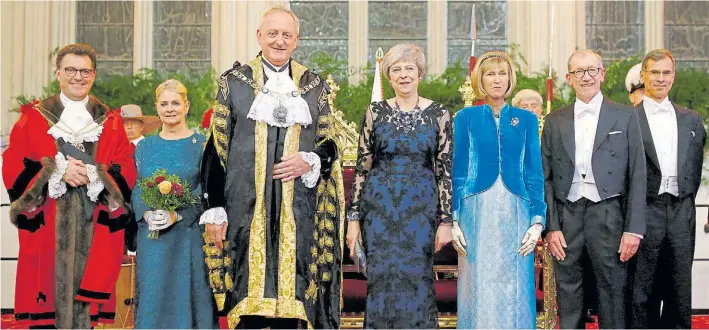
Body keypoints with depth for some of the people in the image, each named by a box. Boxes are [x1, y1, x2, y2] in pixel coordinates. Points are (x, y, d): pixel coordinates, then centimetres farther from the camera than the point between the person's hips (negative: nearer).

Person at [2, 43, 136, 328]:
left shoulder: (111, 122, 12)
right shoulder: (33, 118, 8)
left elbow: (127, 172, 4)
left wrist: (94, 175, -14)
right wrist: (57, 171, -14)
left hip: (93, 230, 1)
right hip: (46, 229, -1)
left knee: (85, 298, 0)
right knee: (48, 291, -4)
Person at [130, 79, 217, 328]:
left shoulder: (200, 144, 1)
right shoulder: (144, 147, 12)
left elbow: (206, 188, -5)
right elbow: (135, 187, 9)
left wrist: (177, 215, -16)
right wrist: (147, 214, -11)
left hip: (189, 235, -3)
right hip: (151, 237, 3)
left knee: (187, 295, 0)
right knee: (152, 297, 5)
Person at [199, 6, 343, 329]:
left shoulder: (314, 85, 10)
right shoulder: (234, 81, 5)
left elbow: (329, 144, 13)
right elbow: (216, 148, 3)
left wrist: (309, 161, -11)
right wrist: (214, 209, -3)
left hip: (298, 207, 1)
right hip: (246, 204, -1)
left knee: (291, 292, 3)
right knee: (249, 291, -1)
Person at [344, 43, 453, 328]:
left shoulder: (438, 115, 2)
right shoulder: (376, 112, 4)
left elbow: (446, 171, 2)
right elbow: (362, 167, 4)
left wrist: (446, 221, -3)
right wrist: (353, 217, 0)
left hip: (421, 209, 0)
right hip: (380, 208, 1)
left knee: (416, 283, 1)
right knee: (382, 282, 2)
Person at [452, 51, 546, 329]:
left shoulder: (526, 119, 8)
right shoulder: (466, 117, 5)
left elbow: (534, 173, 6)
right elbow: (457, 172, 4)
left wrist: (537, 220, -3)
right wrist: (453, 220, -4)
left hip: (515, 211, 1)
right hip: (477, 211, -1)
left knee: (515, 291, 4)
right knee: (478, 289, 3)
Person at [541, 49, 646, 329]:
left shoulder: (625, 117, 5)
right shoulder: (554, 121, 10)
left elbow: (637, 176, 2)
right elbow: (546, 178, 8)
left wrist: (634, 229, -5)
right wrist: (551, 227, -1)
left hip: (608, 215, -2)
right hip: (566, 215, 2)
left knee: (612, 295, 2)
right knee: (568, 298, 7)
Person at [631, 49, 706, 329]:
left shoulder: (691, 120, 13)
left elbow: (695, 166, 18)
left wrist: (686, 199, 11)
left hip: (681, 212, 4)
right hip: (646, 212, -4)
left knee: (680, 289, 8)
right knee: (643, 291, 2)